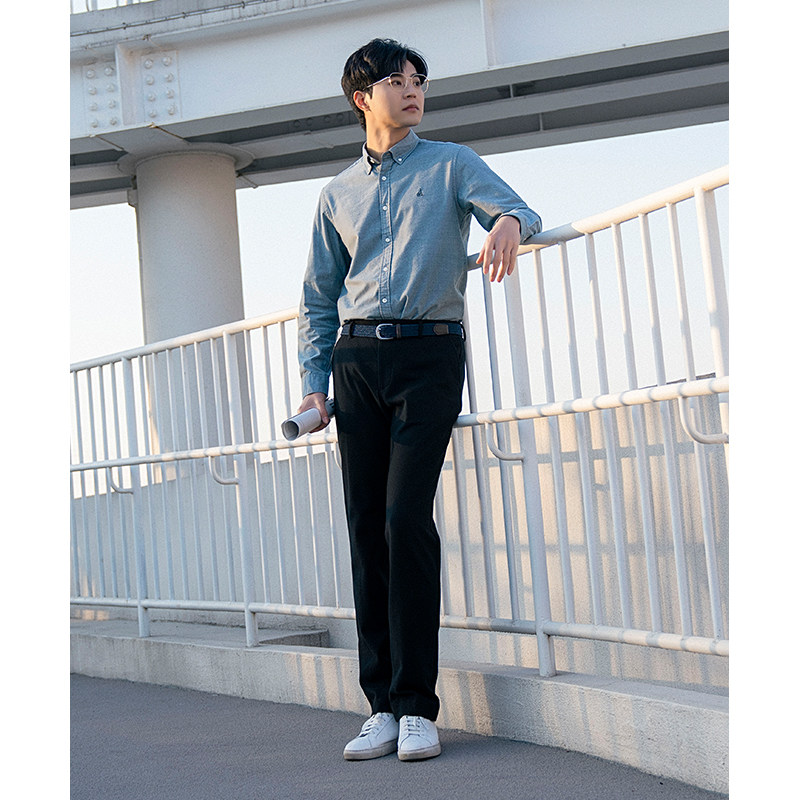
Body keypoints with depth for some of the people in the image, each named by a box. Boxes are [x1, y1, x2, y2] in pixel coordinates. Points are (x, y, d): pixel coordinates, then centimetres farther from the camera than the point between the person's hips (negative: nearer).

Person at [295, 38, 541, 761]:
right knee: (366, 528, 0)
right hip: (357, 359, 4)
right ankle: (383, 705, 5)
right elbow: (319, 300, 21)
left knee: (406, 519, -15)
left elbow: (515, 209, -4)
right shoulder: (338, 194, 20)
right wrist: (314, 384, 8)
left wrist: (509, 222, -30)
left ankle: (417, 706, -9)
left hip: (428, 355, -3)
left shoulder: (451, 164, 11)